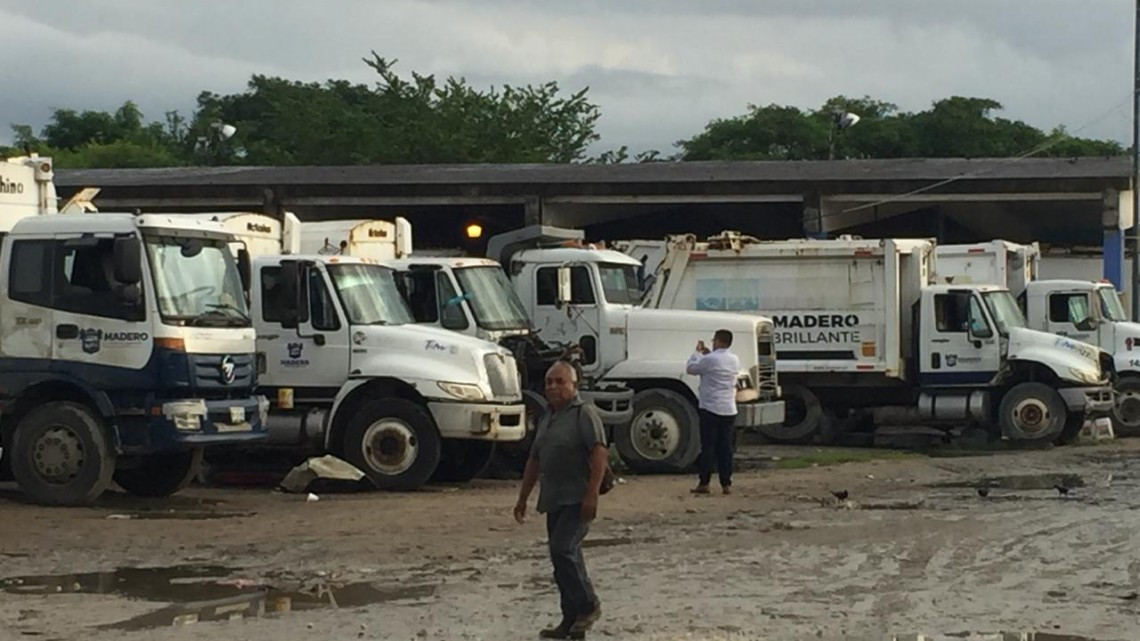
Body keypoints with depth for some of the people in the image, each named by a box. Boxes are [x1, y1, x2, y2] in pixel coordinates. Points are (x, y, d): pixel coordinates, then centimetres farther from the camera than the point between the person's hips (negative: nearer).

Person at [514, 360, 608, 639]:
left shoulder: (584, 413, -9)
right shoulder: (547, 419, 18)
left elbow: (599, 453, -18)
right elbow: (534, 460, 25)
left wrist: (592, 494, -24)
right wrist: (522, 498, 25)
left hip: (577, 500, -9)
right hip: (554, 501, 9)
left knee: (562, 549, -19)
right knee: (565, 556, 9)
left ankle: (588, 606, -4)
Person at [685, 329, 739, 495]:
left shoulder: (709, 360, -13)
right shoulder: (735, 360, 8)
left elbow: (691, 368, 0)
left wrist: (697, 352, 13)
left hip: (710, 409, -5)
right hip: (729, 410, 5)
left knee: (708, 446, -1)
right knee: (725, 447, 7)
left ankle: (704, 483, -1)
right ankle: (726, 484, 7)